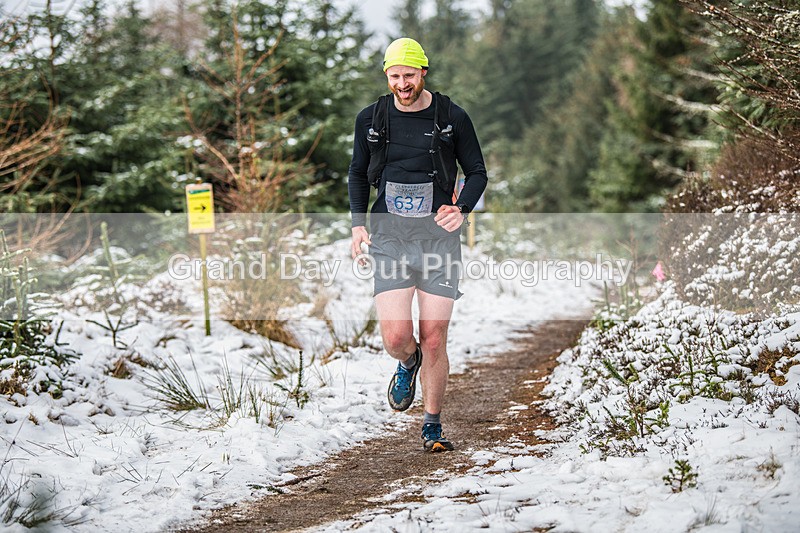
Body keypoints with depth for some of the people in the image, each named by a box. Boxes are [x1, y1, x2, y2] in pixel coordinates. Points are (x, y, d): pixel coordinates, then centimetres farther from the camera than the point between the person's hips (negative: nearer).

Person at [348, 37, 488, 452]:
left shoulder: (452, 118, 0)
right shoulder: (371, 119, 6)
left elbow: (477, 172, 9)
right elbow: (358, 173, 18)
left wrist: (461, 209, -11)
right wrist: (358, 224, 5)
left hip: (438, 236, -1)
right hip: (389, 236, 1)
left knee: (433, 340, -2)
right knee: (395, 336, -12)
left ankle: (433, 426, 15)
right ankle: (408, 365, 26)